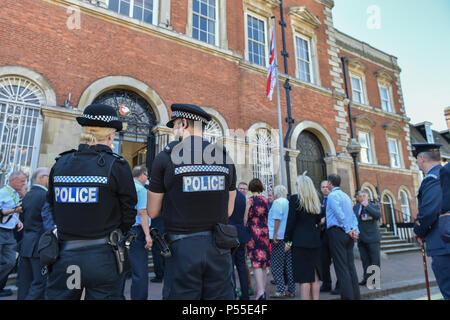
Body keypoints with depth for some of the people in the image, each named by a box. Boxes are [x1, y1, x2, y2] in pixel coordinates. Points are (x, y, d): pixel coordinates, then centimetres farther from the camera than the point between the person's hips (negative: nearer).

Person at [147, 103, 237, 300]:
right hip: (218, 247, 3)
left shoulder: (165, 158, -6)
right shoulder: (225, 157, 3)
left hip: (182, 247, -3)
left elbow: (152, 212, 1)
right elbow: (229, 210, 9)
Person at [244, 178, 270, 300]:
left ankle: (261, 291, -12)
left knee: (256, 263, -5)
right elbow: (268, 216, 11)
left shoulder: (250, 200, -8)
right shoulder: (266, 200, 5)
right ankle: (262, 289, 22)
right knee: (264, 262, 13)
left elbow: (245, 218, -7)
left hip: (253, 232, -5)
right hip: (265, 231, 5)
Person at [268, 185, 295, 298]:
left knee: (276, 265, 0)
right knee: (289, 264, 11)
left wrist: (275, 234, -14)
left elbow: (277, 219, -16)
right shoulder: (289, 203, 15)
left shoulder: (277, 202, -7)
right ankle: (291, 290, 16)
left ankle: (281, 290, -2)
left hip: (279, 237, -8)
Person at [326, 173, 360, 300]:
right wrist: (355, 230, 6)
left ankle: (347, 296, -3)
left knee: (341, 267, -5)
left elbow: (340, 215, -18)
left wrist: (348, 230, -10)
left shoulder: (332, 195, -8)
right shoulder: (346, 196, 18)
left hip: (337, 232, -8)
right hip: (348, 234, 8)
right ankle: (356, 295, 16)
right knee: (350, 266, 11)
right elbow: (353, 216, 15)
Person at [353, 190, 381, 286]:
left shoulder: (373, 206, 0)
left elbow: (378, 215, -18)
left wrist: (367, 206, -19)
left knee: (374, 259, 1)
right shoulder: (355, 207, 12)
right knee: (364, 260, 8)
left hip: (372, 237, -3)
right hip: (361, 238, 4)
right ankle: (366, 278, 16)